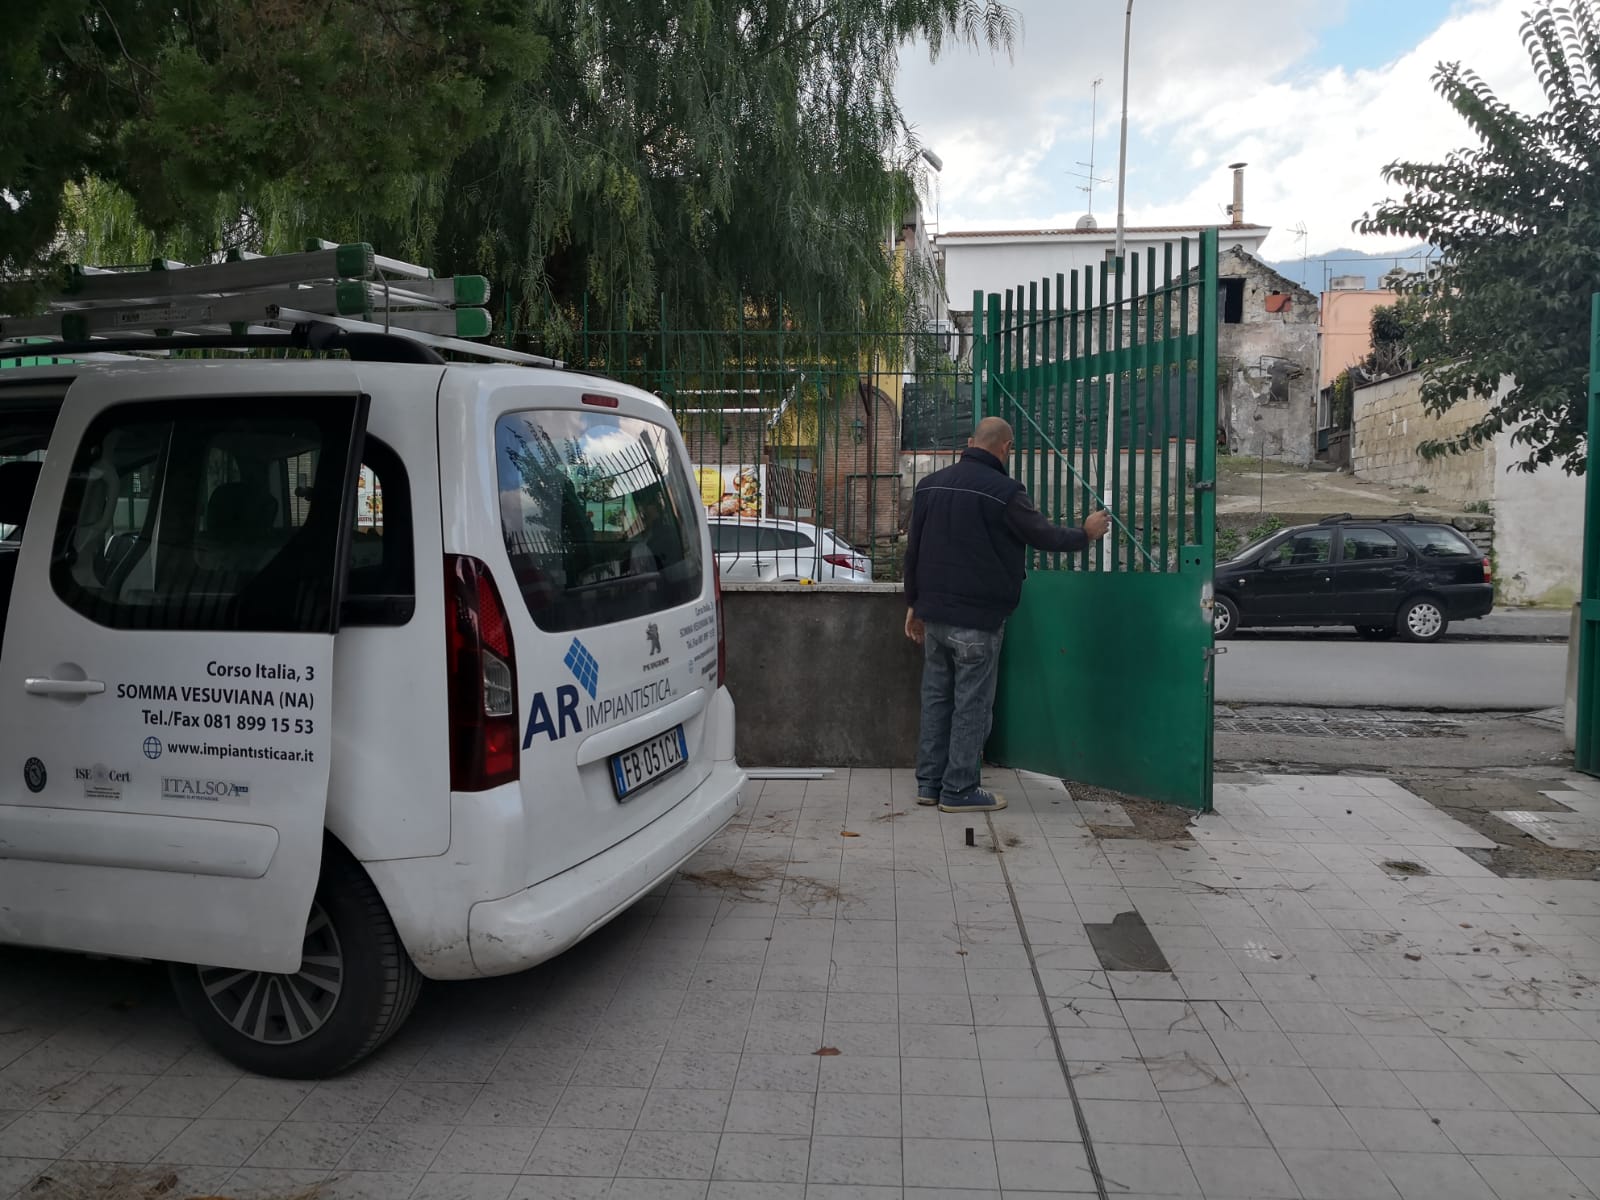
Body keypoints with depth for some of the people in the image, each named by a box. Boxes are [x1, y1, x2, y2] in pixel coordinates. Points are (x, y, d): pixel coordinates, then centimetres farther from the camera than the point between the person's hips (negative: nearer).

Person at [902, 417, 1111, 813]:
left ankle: (929, 784, 19)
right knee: (972, 705, 2)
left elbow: (913, 551, 12)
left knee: (937, 697, 14)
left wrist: (914, 604, 19)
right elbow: (1045, 536, -7)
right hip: (976, 620, -7)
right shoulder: (1004, 492, -13)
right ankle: (960, 791, 6)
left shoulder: (930, 485, 8)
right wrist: (1085, 534, 13)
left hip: (933, 614, 7)